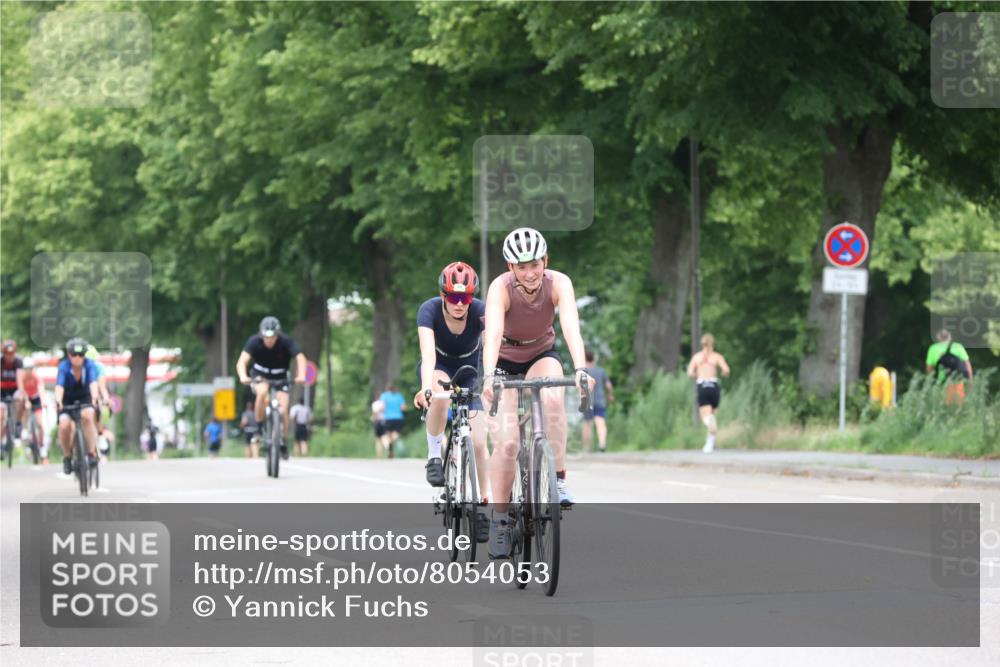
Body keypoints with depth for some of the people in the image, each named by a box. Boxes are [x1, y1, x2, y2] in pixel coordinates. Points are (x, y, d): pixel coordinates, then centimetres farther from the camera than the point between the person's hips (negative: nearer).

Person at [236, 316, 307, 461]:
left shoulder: (286, 342, -24)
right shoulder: (254, 341, -24)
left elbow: (300, 358, -35)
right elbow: (242, 361, -35)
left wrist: (301, 376, -54)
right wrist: (243, 377, -55)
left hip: (280, 377, 1)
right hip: (260, 375, -1)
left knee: (283, 410, -15)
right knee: (262, 392, -34)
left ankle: (283, 442, 9)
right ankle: (259, 427, -16)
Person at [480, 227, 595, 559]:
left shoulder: (558, 283, -25)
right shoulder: (501, 288, -29)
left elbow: (571, 327, -37)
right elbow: (492, 333, -43)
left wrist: (580, 369, -53)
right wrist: (489, 376, -59)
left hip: (541, 355, 1)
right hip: (503, 360, -1)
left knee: (553, 398, -34)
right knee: (507, 444, -16)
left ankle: (558, 479, -20)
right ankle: (499, 519, 0)